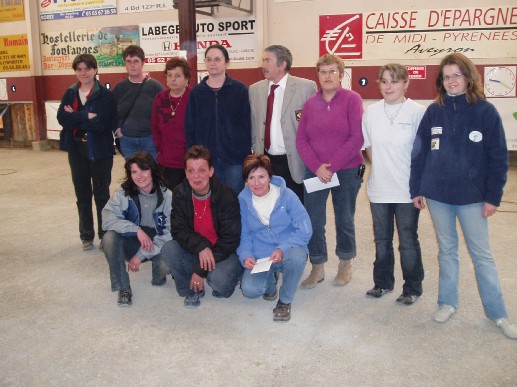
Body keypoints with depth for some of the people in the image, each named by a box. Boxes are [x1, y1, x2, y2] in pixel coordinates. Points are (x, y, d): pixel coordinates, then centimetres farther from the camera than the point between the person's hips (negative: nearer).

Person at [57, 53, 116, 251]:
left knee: (102, 194, 6)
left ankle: (106, 235, 19)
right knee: (82, 195, 12)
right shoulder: (70, 93, 6)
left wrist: (75, 117, -13)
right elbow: (62, 118, -9)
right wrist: (87, 117, -18)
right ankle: (86, 235, 24)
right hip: (77, 150, 4)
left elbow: (102, 122, -19)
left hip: (100, 151, -4)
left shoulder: (105, 94, -7)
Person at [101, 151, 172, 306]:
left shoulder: (167, 196, -15)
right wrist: (136, 230, -34)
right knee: (109, 237, -28)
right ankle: (123, 288, -11)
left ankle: (158, 277, 8)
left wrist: (141, 255, -21)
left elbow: (170, 232, -17)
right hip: (131, 243, 2)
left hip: (158, 245, -2)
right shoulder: (123, 194, -11)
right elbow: (107, 220, -22)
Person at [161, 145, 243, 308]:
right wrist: (200, 246, -31)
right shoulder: (180, 194, -7)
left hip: (223, 252, -4)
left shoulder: (227, 196, -19)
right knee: (169, 249, -23)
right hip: (194, 251, 4)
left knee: (219, 280, -32)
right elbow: (178, 230, -9)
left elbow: (230, 239, -18)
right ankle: (192, 290, 0)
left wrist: (201, 270, -20)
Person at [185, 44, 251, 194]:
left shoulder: (240, 90, 1)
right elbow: (189, 127, 8)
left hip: (235, 159, -2)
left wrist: (247, 154, -5)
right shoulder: (196, 92, 7)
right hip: (205, 160, 2)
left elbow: (247, 124, 0)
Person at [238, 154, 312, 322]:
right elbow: (244, 235, 5)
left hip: (288, 252, -2)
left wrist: (282, 249, -27)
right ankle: (270, 278, 16)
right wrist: (245, 256, -14)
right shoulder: (243, 200, -3)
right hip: (260, 257, 2)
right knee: (249, 290, -24)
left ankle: (285, 301, -8)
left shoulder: (286, 195, -11)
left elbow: (305, 230, -13)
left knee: (296, 256, -38)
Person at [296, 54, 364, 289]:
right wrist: (317, 167, -12)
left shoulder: (352, 99, -4)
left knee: (344, 219, 10)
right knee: (313, 221, 1)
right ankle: (317, 267, 18)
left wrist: (331, 166, -14)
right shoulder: (310, 104, 6)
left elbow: (357, 138, -11)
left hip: (347, 171, -2)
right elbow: (301, 140, 3)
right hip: (315, 172, 3)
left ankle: (345, 264, 30)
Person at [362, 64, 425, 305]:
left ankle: (412, 288, 23)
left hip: (407, 190, -4)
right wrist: (380, 168, 4)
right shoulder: (371, 112, 2)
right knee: (382, 240, 16)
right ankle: (383, 283, 33)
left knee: (408, 242, 7)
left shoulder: (417, 112, -11)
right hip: (379, 188, 4)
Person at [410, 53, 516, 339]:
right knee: (446, 250, 15)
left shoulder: (485, 111, -6)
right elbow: (419, 152, 5)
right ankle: (447, 302, 29)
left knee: (481, 255, 6)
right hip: (437, 195, 2)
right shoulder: (434, 112, 1)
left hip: (472, 196, -2)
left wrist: (493, 197, -8)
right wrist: (416, 189, 3)